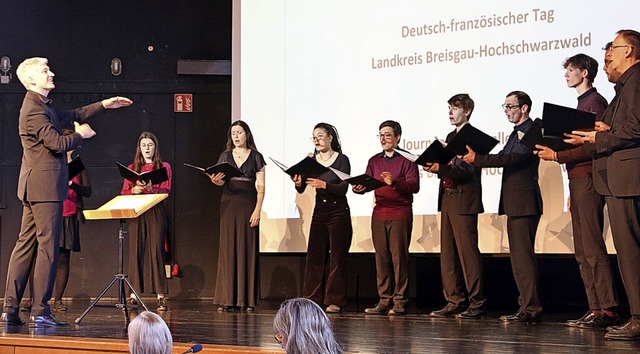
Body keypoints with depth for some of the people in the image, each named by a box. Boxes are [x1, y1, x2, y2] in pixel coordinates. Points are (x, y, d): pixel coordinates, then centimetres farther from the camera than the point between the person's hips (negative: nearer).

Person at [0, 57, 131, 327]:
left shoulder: (43, 106, 17)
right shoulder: (34, 110, -16)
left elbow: (71, 116, 29)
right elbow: (58, 143, -21)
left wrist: (103, 105, 24)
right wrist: (81, 135, -2)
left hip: (35, 187, 11)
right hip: (45, 185, -11)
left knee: (25, 244, 8)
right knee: (47, 247, -7)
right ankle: (40, 311, -4)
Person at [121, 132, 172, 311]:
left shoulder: (164, 166, 10)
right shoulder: (132, 168, 18)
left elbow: (165, 191, -2)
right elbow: (124, 192, 11)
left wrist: (149, 188, -20)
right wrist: (134, 190, -11)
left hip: (155, 212, -2)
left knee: (156, 251, -8)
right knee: (135, 251, -3)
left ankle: (161, 295, -10)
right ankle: (134, 294, 0)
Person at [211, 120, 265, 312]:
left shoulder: (256, 157, 5)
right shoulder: (225, 156, 12)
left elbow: (260, 186, 1)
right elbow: (221, 181, 3)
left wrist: (257, 209, -10)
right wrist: (215, 180, -20)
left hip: (248, 205, -2)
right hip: (229, 205, 2)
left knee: (247, 250, -3)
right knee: (228, 249, -1)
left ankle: (248, 299, -1)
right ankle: (228, 299, 0)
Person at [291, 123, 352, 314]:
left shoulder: (342, 160, -5)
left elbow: (343, 188, -15)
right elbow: (301, 189, -1)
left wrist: (324, 185, -31)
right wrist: (298, 183, -24)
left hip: (338, 212, -4)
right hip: (319, 211, 4)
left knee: (337, 257, -2)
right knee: (314, 256, 2)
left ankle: (335, 301, 1)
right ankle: (310, 300, 5)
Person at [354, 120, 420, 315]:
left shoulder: (406, 159, 0)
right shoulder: (374, 161, 16)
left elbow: (414, 185, -10)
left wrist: (394, 182, -26)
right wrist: (358, 188, -15)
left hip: (400, 213, -5)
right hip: (379, 213, 5)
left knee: (399, 257, -5)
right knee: (381, 257, 5)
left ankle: (400, 301, -1)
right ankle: (384, 300, 9)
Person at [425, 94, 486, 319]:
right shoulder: (451, 137, 20)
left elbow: (468, 170, -16)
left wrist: (441, 169, -25)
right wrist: (435, 166, 1)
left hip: (464, 201, -9)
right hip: (448, 198, 9)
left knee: (467, 252, -8)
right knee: (448, 253, 8)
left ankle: (476, 303, -4)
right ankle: (455, 302, 11)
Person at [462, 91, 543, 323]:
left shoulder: (531, 131, -11)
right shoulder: (517, 133, 22)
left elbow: (511, 158, -21)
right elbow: (504, 158, 18)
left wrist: (477, 159, -22)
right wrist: (475, 158, 5)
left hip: (524, 204, -11)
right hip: (514, 204, 11)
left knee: (523, 256, -12)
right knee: (518, 257, 12)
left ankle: (530, 308, -11)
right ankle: (526, 306, 17)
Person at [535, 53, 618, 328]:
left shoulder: (595, 102, -6)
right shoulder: (582, 104, 21)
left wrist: (557, 156, -17)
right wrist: (572, 191, 17)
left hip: (588, 179, -10)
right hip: (578, 182, 10)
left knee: (592, 248, -12)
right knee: (582, 251, 7)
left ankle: (607, 309, -13)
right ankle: (595, 308, 7)